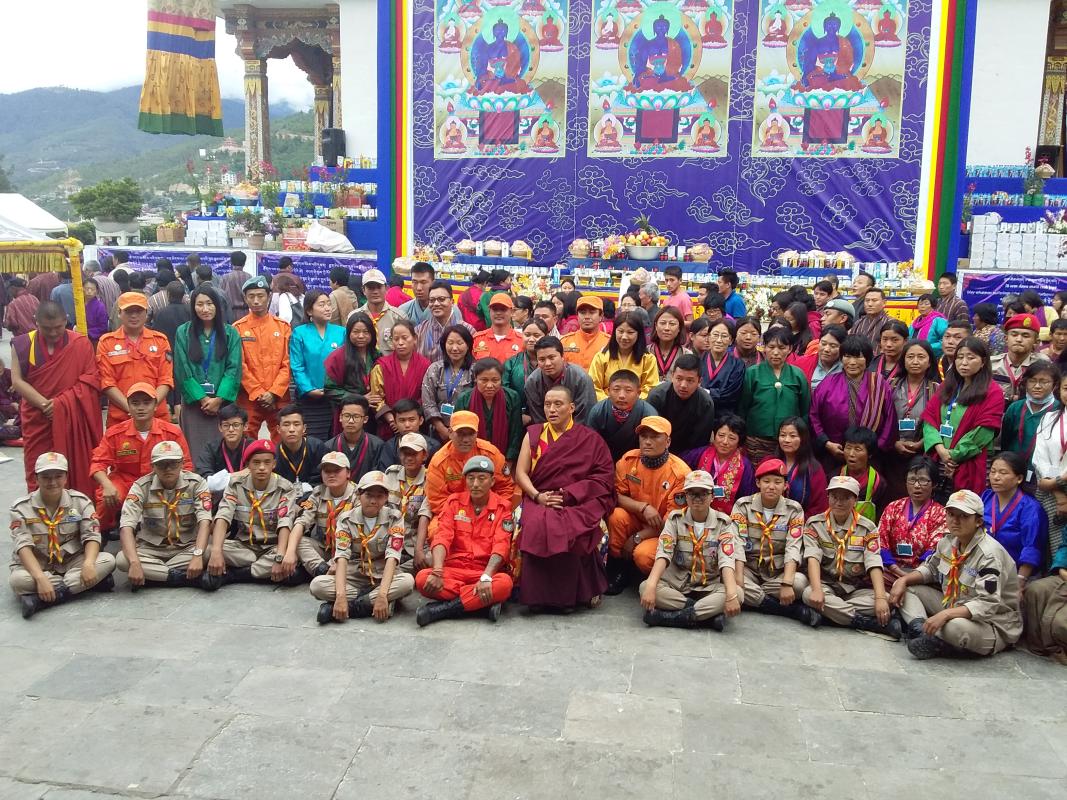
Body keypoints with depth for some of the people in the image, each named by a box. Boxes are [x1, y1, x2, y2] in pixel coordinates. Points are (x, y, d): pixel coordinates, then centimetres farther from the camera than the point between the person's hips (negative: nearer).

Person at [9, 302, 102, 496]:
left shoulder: (81, 344, -3)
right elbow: (17, 381, -3)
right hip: (37, 419, 2)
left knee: (76, 471, 1)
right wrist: (45, 404, -15)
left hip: (74, 419, -1)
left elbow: (91, 379, -7)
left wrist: (61, 403, -16)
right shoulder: (22, 344, 1)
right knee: (37, 473, 5)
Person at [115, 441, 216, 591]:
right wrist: (135, 563, -37)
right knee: (122, 560, -30)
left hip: (187, 547, -1)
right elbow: (126, 527, -21)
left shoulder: (196, 483, -10)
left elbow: (204, 521, -20)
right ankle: (194, 577, -29)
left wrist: (197, 555, -37)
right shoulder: (141, 487, -11)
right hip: (151, 549, 1)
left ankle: (153, 574, -20)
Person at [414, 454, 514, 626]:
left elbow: (501, 546, -10)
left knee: (504, 583, -34)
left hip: (487, 571, -1)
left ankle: (441, 609, -25)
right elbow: (442, 538, -5)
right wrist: (437, 572, -22)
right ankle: (485, 603, -23)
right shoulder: (454, 501, 7)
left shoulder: (503, 507, 1)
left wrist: (486, 577, -27)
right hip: (454, 569, 1)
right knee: (422, 578, -27)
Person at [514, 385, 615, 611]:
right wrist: (538, 496, -11)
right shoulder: (533, 434, 16)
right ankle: (539, 595, -20)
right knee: (537, 526, -33)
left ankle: (571, 593, -13)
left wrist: (568, 495, -11)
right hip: (539, 501, 2)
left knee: (568, 529, -34)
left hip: (579, 503, -2)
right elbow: (520, 473, 8)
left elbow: (604, 478, -1)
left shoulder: (589, 439, 9)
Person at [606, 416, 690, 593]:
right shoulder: (628, 460, -8)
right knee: (617, 515, -28)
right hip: (636, 520, 4)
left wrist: (636, 538, -16)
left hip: (664, 532, -4)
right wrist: (643, 507, -24)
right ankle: (619, 570, -7)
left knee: (643, 554, -33)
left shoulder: (680, 472, -19)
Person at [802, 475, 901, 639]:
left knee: (888, 600, -26)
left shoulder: (867, 528, 0)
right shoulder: (815, 524, -2)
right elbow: (813, 558, -15)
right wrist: (817, 590, -33)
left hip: (858, 589, 1)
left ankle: (830, 612, -24)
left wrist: (881, 598, -27)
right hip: (827, 586, -1)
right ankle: (871, 623, -29)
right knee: (808, 594, -35)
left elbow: (874, 564, -12)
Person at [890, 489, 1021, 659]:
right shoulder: (949, 541, 1)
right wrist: (903, 580, 0)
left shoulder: (990, 554, -24)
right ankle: (920, 630, -21)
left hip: (994, 627, -8)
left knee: (954, 626, -42)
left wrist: (945, 614, -40)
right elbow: (931, 568, 19)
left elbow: (987, 605, -31)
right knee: (905, 587, 2)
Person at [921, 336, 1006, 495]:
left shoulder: (992, 393, -2)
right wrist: (941, 450, -10)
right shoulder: (946, 388, 15)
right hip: (937, 466, 5)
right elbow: (928, 418, 5)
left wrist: (954, 455, -13)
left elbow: (983, 432, -11)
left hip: (968, 469, -5)